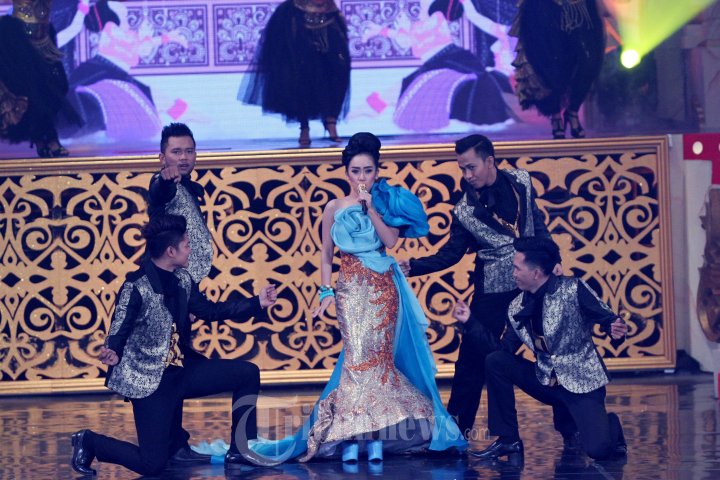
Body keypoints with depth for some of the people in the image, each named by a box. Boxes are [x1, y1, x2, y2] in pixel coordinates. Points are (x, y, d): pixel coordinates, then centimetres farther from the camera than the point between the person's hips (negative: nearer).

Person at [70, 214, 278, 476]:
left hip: (183, 369, 8)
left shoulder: (182, 279, 3)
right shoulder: (136, 287, -19)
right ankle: (89, 442, 16)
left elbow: (208, 310, 16)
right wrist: (112, 354, -40)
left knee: (247, 373, 1)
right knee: (152, 464, -9)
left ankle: (240, 451, 13)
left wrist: (257, 303, 13)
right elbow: (118, 332, -16)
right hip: (150, 381, -8)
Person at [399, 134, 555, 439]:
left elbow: (537, 224, 12)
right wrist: (413, 267, -15)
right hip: (493, 289, -2)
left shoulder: (520, 182, 0)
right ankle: (457, 424, 7)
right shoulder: (465, 209, -6)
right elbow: (450, 253, -3)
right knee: (474, 355, -4)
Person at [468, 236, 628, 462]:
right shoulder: (517, 308, 1)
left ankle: (609, 425, 16)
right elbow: (504, 350, 2)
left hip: (581, 381, -5)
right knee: (495, 362, -12)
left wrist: (615, 329, -34)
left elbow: (606, 318, -10)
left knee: (598, 449, -24)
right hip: (547, 382, 5)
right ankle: (508, 440, -2)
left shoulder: (572, 289, -13)